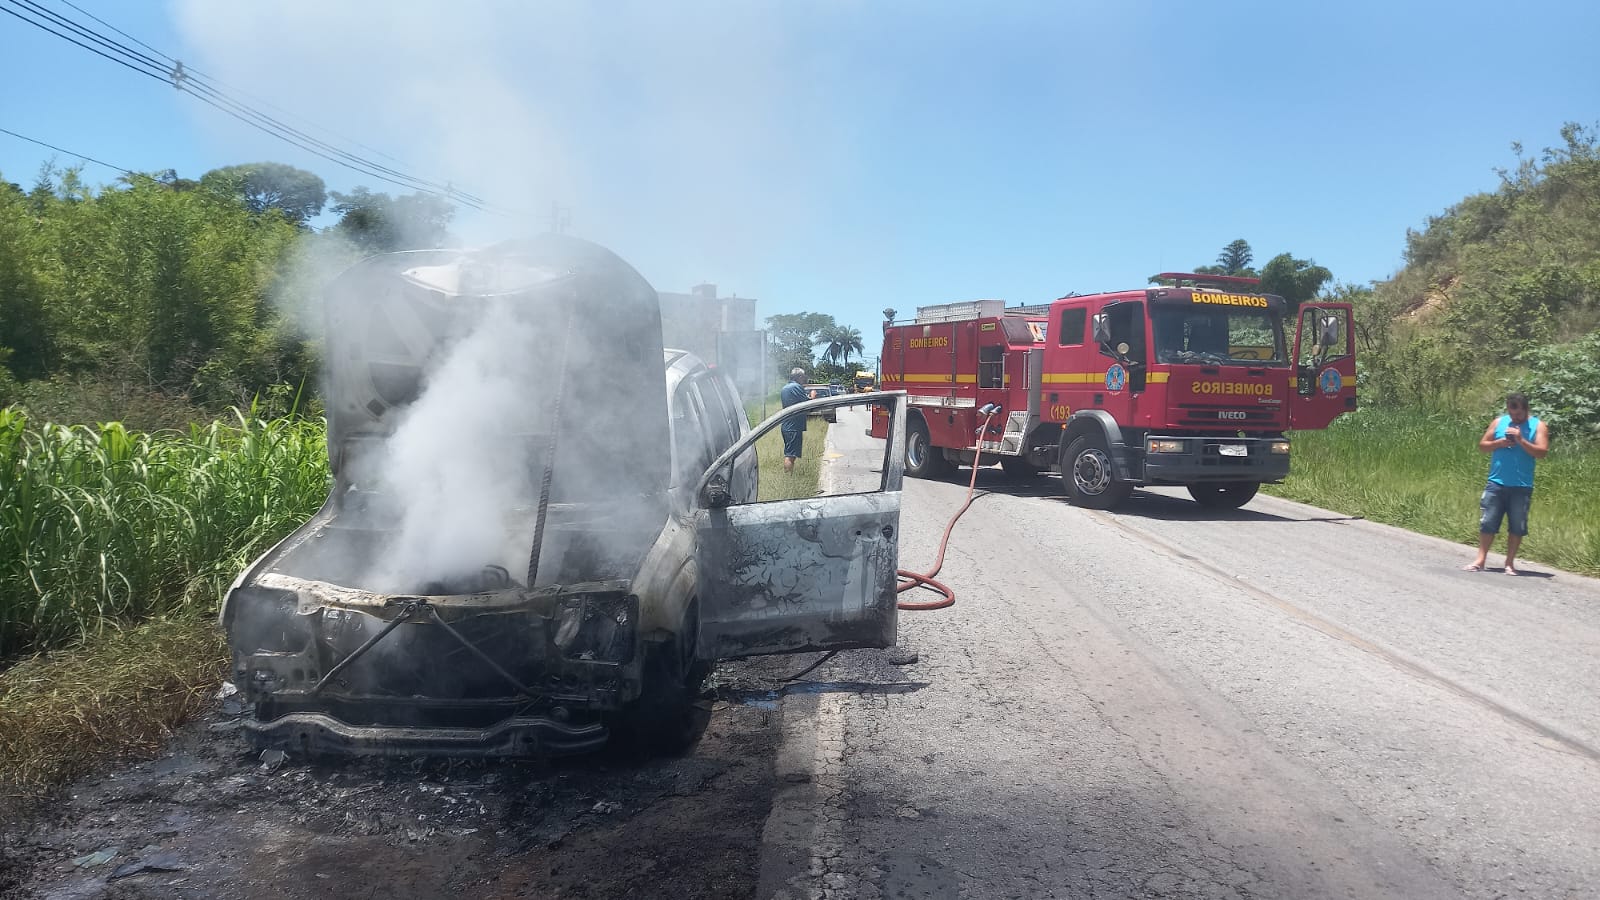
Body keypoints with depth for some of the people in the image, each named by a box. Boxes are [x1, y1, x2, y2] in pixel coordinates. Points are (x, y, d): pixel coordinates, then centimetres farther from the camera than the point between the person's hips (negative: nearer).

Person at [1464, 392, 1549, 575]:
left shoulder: (1537, 426, 1)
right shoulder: (1499, 422, 7)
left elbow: (1542, 452, -9)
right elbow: (1482, 445, 7)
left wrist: (1521, 440, -20)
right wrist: (1499, 443, -11)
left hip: (1522, 487, -1)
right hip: (1496, 483, 1)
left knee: (1517, 526, 3)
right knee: (1488, 522, 0)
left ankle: (1510, 563, 12)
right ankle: (1480, 560, 5)